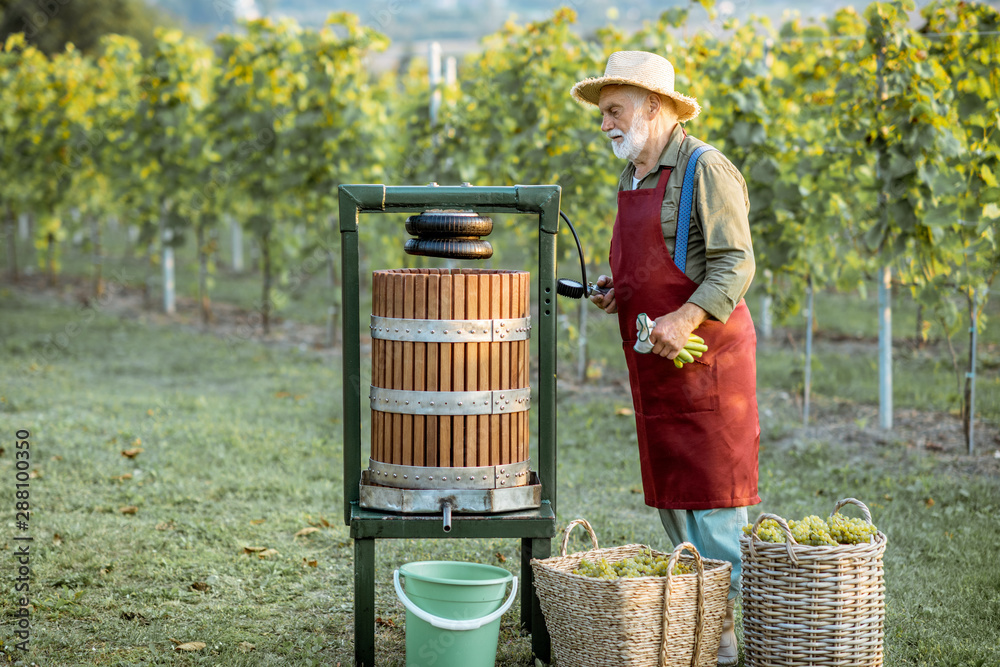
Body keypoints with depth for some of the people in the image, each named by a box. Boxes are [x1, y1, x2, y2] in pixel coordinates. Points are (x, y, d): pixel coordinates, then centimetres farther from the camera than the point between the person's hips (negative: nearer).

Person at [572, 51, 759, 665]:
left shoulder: (704, 170, -11)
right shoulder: (634, 178, 17)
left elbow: (735, 265, -17)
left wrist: (685, 320, -28)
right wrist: (615, 291, 8)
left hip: (704, 354, -9)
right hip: (655, 360, 9)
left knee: (712, 494, -7)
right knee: (671, 497, 13)